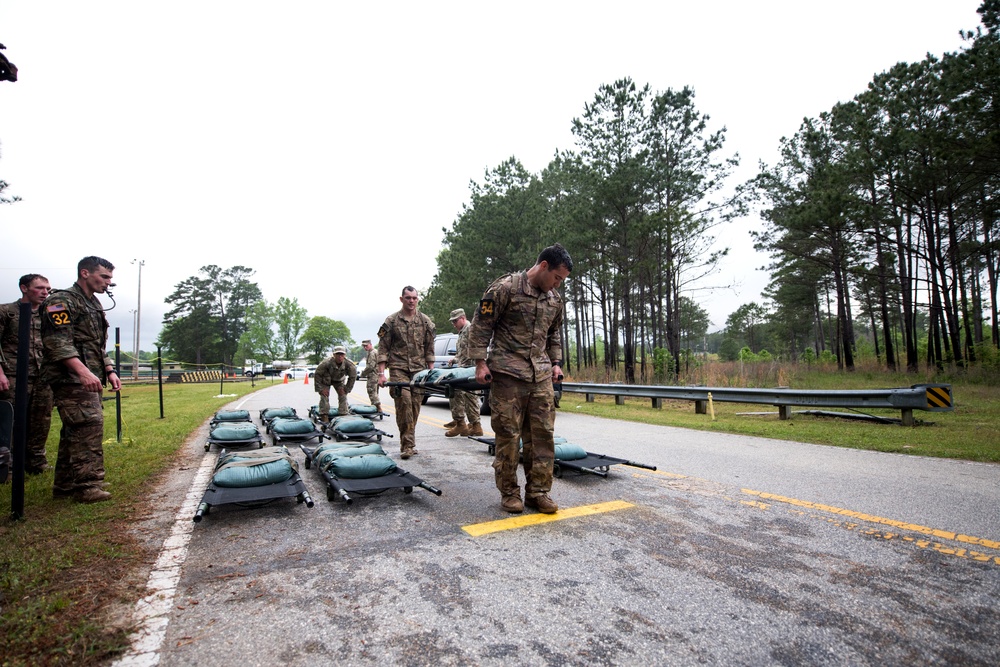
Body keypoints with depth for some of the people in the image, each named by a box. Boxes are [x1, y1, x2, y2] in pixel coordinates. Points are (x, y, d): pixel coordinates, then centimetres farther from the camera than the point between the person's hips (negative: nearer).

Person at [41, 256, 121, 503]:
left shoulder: (94, 305, 22)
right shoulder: (62, 301, -7)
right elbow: (58, 342, -19)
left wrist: (109, 371, 15)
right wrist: (83, 371, -29)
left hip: (89, 380, 9)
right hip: (71, 379, -9)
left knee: (74, 432, 13)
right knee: (89, 428, -14)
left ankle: (65, 485, 21)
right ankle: (87, 486, -10)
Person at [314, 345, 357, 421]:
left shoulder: (349, 364, -28)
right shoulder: (327, 362, -36)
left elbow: (353, 376, -12)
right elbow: (317, 374, -23)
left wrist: (346, 389, -12)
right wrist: (320, 389, -22)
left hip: (339, 380, 2)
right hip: (325, 380, -2)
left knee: (343, 395, -5)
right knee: (324, 396, -12)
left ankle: (343, 414, 3)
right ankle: (324, 415, -3)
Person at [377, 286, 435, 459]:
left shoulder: (425, 321, 10)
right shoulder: (391, 321, 3)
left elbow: (429, 349, 12)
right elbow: (383, 348, 2)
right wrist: (381, 374, -5)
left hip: (419, 369, 3)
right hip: (398, 369, -2)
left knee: (415, 406, 2)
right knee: (404, 402, -16)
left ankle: (408, 444, 16)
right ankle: (408, 444, -8)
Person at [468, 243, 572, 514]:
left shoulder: (555, 299, 13)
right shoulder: (506, 288, -7)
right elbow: (480, 325, -5)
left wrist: (556, 363, 15)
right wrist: (481, 362, -9)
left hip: (541, 376, 6)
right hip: (507, 373, -6)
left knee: (542, 433, 5)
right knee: (508, 434, 1)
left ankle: (538, 491, 17)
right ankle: (509, 491, 16)